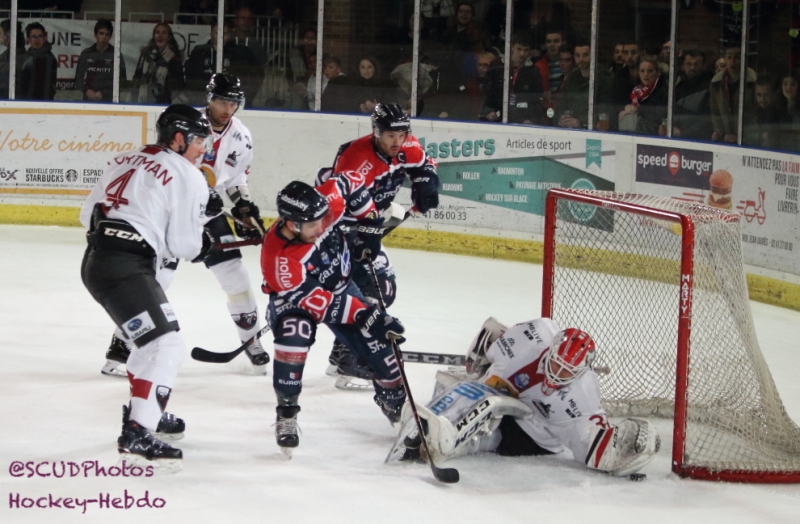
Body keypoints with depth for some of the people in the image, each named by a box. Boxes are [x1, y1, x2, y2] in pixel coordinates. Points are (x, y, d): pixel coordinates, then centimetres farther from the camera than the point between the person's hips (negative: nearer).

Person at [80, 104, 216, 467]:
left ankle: (146, 411, 38)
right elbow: (184, 245, -6)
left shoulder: (126, 161, 20)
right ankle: (137, 434, -21)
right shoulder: (187, 177, -4)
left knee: (154, 338, 27)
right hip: (126, 269, -9)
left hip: (96, 260, 9)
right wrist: (204, 244, 15)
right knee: (166, 347, -12)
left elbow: (88, 214, 19)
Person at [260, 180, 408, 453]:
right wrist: (367, 316, -37)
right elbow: (315, 301, -35)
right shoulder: (278, 257, -39)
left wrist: (369, 224, -8)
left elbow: (351, 181, -7)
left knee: (377, 344, -1)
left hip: (340, 285, 5)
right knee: (295, 333, -35)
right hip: (295, 300, -5)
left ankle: (395, 399, 28)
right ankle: (286, 412, -17)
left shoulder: (327, 204, -29)